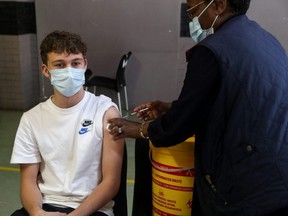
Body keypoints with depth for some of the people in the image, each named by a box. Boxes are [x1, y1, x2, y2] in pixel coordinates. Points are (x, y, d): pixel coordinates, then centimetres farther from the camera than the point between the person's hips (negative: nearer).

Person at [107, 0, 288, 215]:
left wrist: (140, 129, 7)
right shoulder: (262, 37, 10)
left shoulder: (212, 50, -17)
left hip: (250, 188, -8)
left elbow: (180, 124, -11)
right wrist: (172, 108, 19)